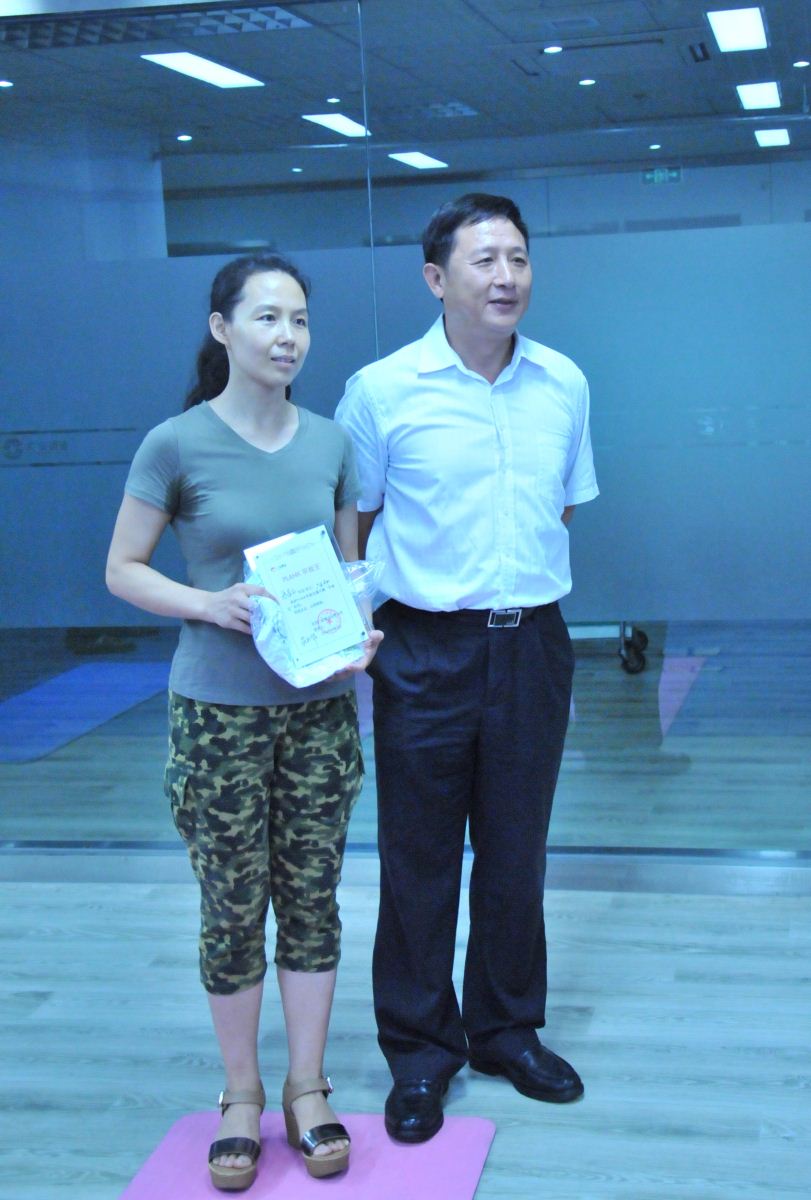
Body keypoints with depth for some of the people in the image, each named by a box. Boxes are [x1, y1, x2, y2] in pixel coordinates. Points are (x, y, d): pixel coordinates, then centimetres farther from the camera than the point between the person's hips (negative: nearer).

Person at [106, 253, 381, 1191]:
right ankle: (241, 1096, 26)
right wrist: (210, 604, -19)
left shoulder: (329, 443, 2)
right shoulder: (177, 445, -8)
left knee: (311, 901, 11)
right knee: (232, 911, 8)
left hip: (319, 707, 3)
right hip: (219, 714, -3)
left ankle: (307, 1088, 27)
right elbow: (122, 569, -3)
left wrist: (359, 633, -8)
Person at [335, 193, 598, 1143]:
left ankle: (506, 1030, 31)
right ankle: (419, 1048, 23)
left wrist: (527, 586, 10)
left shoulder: (565, 385, 4)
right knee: (419, 858, 6)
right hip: (425, 651, -3)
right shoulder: (381, 391, -6)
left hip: (533, 646, 3)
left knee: (516, 852, 14)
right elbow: (350, 527, 1)